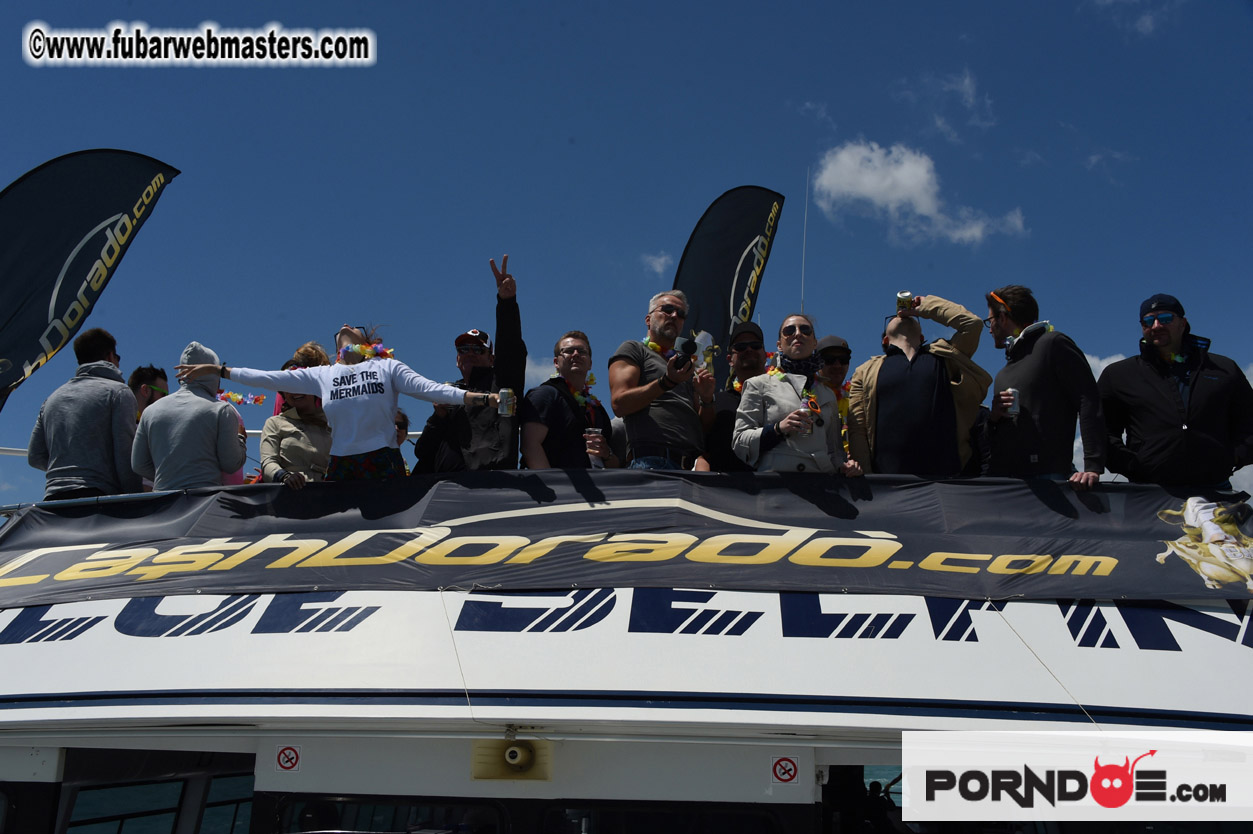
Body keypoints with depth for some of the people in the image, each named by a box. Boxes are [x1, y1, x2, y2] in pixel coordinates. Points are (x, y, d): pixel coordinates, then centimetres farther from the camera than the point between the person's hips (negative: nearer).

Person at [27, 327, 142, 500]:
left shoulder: (53, 397, 22)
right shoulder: (118, 391, 5)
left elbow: (34, 457, 19)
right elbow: (126, 455, -4)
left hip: (52, 498, 5)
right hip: (97, 495, -5)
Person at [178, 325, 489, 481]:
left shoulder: (387, 367, 7)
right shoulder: (322, 375, 15)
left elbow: (429, 389, -4)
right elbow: (270, 379, 15)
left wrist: (481, 398, -18)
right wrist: (217, 370, 12)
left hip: (384, 467, -3)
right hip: (341, 469, 3)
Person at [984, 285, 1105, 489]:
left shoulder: (1053, 344, 4)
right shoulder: (1004, 374, 29)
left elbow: (1089, 403, -8)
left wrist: (1093, 467, -18)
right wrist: (993, 417, 5)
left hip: (1048, 475, -7)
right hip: (1000, 480, 7)